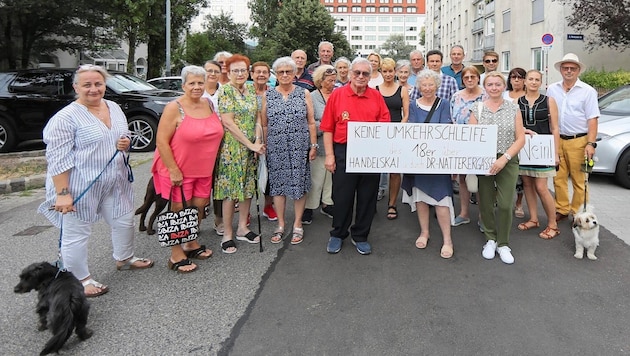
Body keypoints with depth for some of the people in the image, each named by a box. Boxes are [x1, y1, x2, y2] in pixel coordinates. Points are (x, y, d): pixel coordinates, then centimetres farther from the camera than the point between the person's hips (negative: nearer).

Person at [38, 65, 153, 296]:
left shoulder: (114, 108, 7)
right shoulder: (65, 118, -15)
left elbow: (124, 138, 21)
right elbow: (58, 159, -19)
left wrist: (126, 143, -3)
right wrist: (62, 193, -23)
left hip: (114, 183, 7)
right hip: (80, 188, -7)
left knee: (124, 221, 19)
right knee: (77, 234, 4)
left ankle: (124, 259, 42)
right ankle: (80, 280, 21)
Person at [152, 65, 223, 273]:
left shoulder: (209, 104, 5)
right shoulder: (174, 108, -14)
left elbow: (217, 133, 17)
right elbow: (161, 142, -16)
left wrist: (210, 165, 14)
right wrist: (173, 170, -19)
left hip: (203, 170, 6)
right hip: (179, 170, -6)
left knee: (199, 206, 13)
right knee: (180, 211, 2)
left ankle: (192, 244, 34)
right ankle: (176, 256, 16)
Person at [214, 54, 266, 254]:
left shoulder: (251, 89, 10)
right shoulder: (225, 91, -9)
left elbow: (257, 117, 11)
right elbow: (228, 123, -16)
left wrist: (258, 141, -5)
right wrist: (250, 144, -15)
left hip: (251, 147, 7)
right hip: (232, 147, -6)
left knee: (248, 186, 11)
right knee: (230, 189, -2)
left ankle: (242, 228, 24)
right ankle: (227, 235, 8)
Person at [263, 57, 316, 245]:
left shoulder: (304, 94, 4)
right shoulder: (268, 95, 6)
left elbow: (311, 122, 4)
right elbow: (264, 125, 8)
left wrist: (313, 145, -1)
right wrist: (263, 146, 5)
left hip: (300, 147, -1)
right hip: (276, 148, 1)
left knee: (299, 184, 3)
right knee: (278, 184, 6)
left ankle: (297, 225, 17)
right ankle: (280, 225, 19)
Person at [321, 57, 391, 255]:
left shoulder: (376, 96, 6)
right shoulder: (337, 95, 0)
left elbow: (385, 124, 8)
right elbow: (328, 128, -1)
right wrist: (329, 155, -6)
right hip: (343, 152, -2)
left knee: (367, 197, 9)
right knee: (342, 196, 7)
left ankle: (360, 236, 26)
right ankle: (338, 234, 26)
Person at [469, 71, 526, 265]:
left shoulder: (513, 108, 4)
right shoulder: (477, 108, 4)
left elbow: (520, 139, 0)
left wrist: (504, 158, -13)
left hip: (508, 162, 0)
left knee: (505, 204, -3)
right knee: (486, 202, 7)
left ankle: (503, 244, 14)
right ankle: (490, 239, 26)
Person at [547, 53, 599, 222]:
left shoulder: (588, 91, -1)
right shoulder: (552, 89, 9)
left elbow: (592, 119, -4)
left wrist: (591, 144, -13)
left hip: (578, 141, -3)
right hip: (557, 140, 4)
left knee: (579, 181, 0)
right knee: (559, 178, 8)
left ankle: (578, 213, 10)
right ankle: (562, 210, 19)